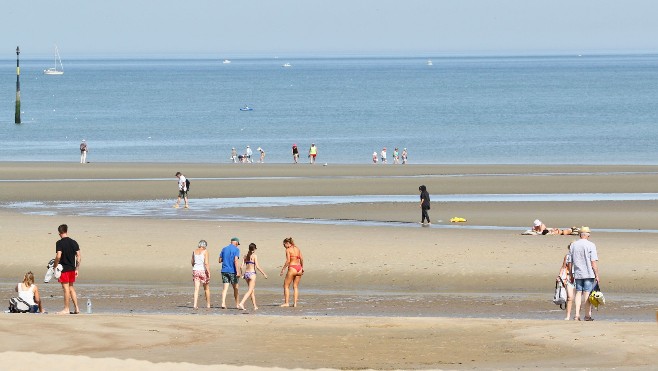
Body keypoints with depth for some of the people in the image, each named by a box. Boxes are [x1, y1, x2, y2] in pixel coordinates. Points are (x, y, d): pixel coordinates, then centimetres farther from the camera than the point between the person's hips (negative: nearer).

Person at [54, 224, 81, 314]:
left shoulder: (59, 243, -11)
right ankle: (76, 308, 15)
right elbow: (79, 257, 6)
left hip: (64, 269, -6)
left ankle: (66, 309, 2)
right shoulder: (74, 242, 6)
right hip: (72, 268, 6)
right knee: (71, 288, 16)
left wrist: (55, 267, -9)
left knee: (66, 288, -2)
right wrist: (77, 269, 13)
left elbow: (58, 256, -21)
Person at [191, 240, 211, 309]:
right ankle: (208, 304, 23)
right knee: (207, 289, 14)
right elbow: (206, 263, -16)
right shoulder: (205, 251, -8)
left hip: (195, 270, 3)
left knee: (196, 289, -2)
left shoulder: (194, 251, 7)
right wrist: (209, 272, -12)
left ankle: (195, 304, -16)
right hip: (203, 271, -3)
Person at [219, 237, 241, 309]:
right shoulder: (236, 250, -5)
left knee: (225, 288, 0)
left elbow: (220, 260, 12)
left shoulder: (224, 249, 11)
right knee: (235, 288, 9)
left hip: (224, 271, 4)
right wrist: (238, 272, -19)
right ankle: (237, 304, 15)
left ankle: (223, 303, -15)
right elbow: (236, 261, -17)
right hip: (232, 271, -4)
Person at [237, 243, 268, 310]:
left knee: (253, 290, 16)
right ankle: (241, 303, -22)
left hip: (246, 273, 6)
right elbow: (257, 266, -13)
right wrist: (264, 273, -6)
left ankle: (255, 306, 20)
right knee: (250, 290, -6)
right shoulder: (254, 256, -8)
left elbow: (242, 266, 3)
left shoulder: (245, 256, 7)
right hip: (252, 273, -6)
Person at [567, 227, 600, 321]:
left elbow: (569, 262, 10)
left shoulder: (573, 245, 7)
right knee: (587, 293, -1)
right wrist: (597, 275, -6)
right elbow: (594, 262, -10)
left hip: (578, 274, 4)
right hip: (589, 274, -4)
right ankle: (588, 315, 0)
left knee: (578, 293, 8)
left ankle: (577, 315, 0)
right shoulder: (591, 245, -6)